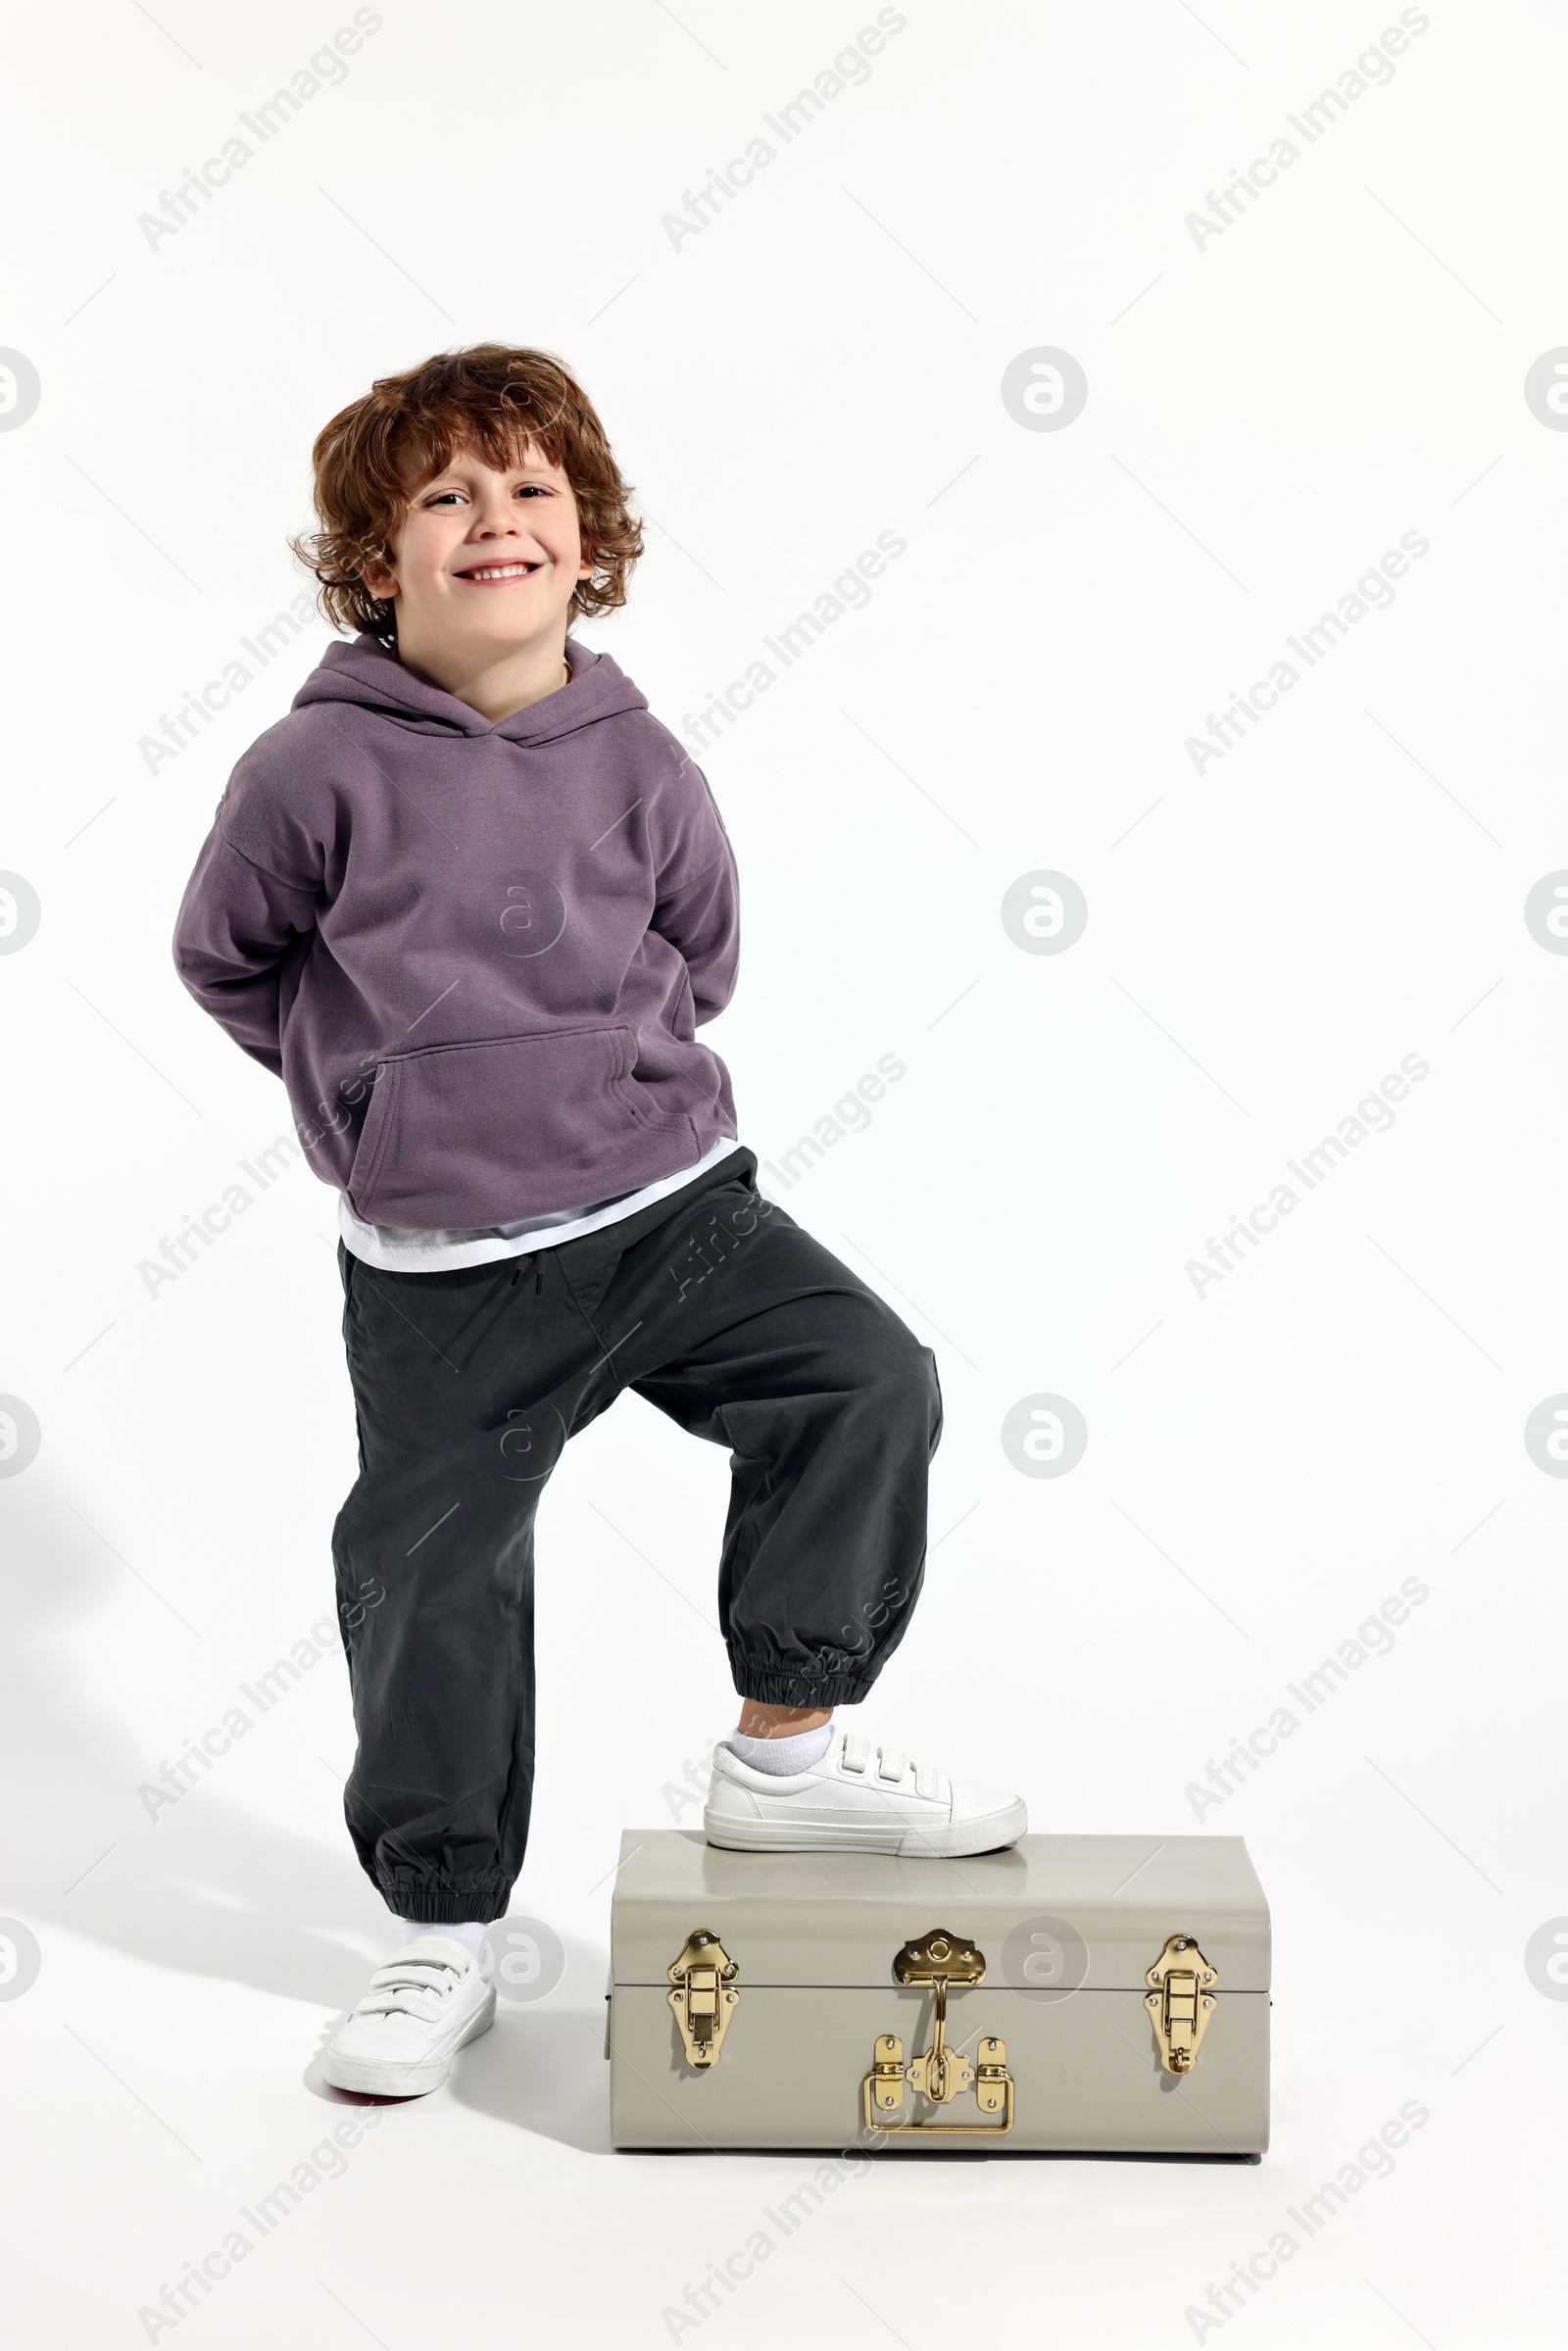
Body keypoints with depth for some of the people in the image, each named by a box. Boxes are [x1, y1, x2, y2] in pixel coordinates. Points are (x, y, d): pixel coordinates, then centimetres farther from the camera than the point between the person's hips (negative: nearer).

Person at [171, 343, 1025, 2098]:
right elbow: (225, 955, 5)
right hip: (442, 1265, -2)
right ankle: (444, 1934, 24)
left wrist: (596, 1069, 10)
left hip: (671, 1196, 3)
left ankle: (786, 1752, 4)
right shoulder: (323, 767, -10)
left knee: (869, 1380, -13)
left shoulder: (636, 761, -2)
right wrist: (379, 1081, 7)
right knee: (430, 1579, 5)